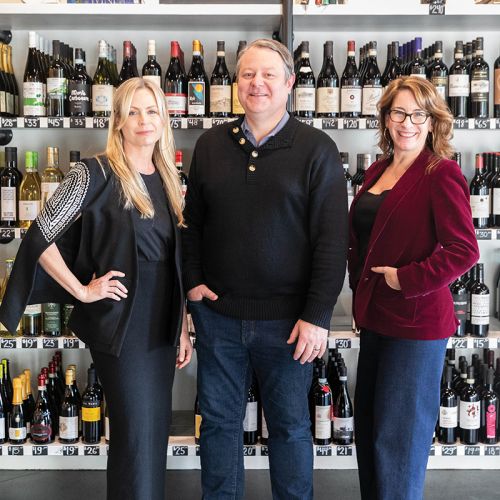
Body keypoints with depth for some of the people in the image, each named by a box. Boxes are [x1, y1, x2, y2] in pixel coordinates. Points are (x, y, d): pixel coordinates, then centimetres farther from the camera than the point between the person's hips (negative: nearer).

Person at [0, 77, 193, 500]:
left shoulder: (167, 178, 9)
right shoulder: (97, 173, -11)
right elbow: (40, 237, -14)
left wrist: (183, 327, 11)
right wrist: (82, 291, -12)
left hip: (162, 326, 6)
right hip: (121, 325, -6)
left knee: (156, 432, 15)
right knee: (137, 437, 2)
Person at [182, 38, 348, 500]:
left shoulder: (316, 149, -5)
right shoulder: (211, 145, 7)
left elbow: (331, 240, -8)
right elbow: (193, 222, 14)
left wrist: (317, 315, -12)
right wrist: (192, 281, 2)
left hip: (287, 319, -3)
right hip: (217, 313, 3)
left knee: (290, 425, 12)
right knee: (219, 420, 15)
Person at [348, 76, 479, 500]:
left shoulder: (442, 174, -13)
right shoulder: (378, 172, 10)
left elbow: (464, 251, -19)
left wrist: (405, 279, -19)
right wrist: (360, 283, 10)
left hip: (416, 322, -8)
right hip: (376, 317, 8)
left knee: (398, 438, 3)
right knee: (368, 428, 20)